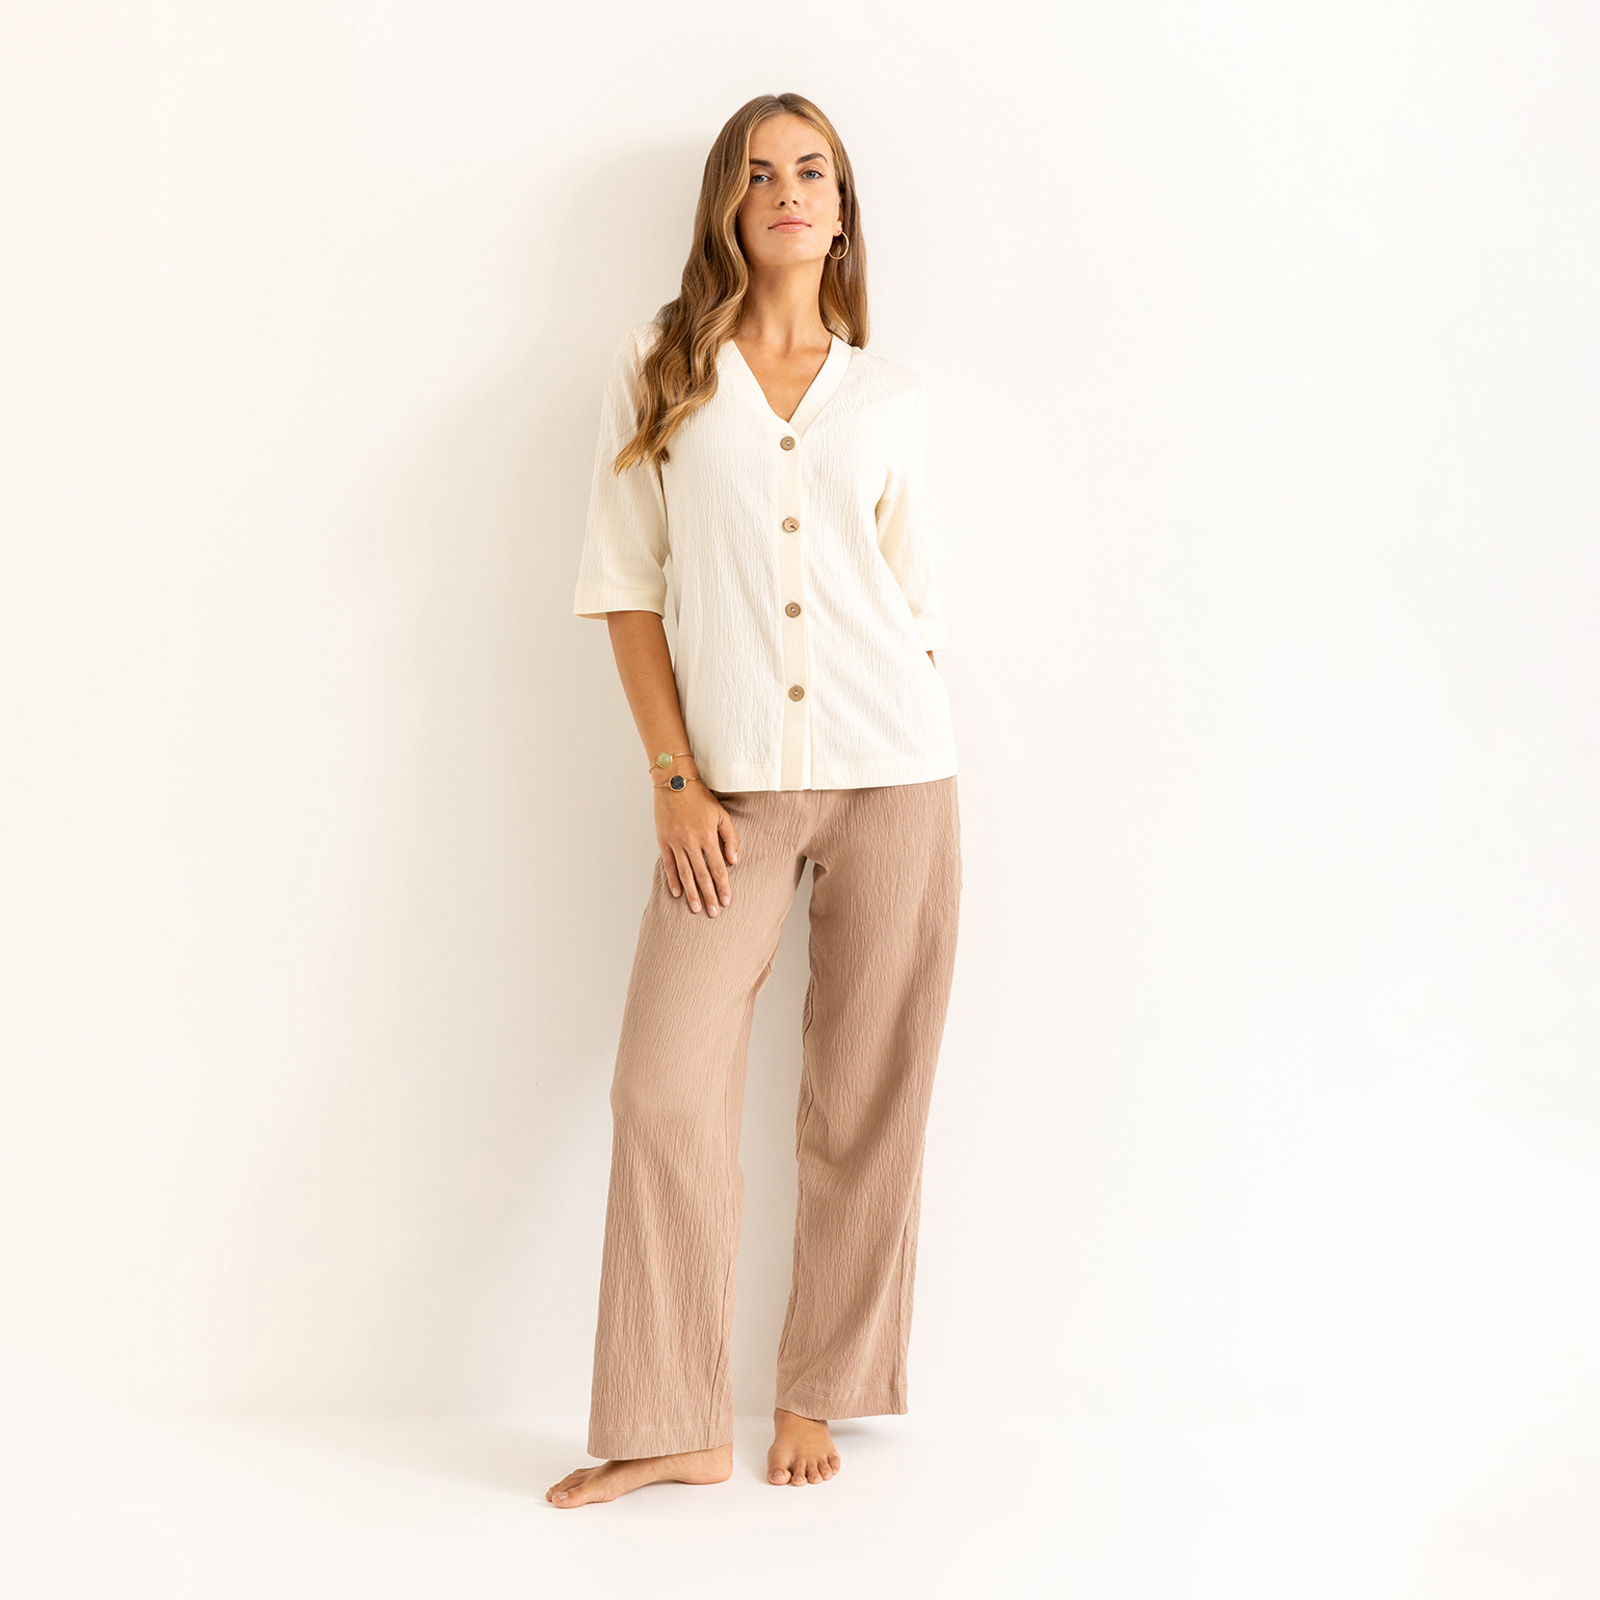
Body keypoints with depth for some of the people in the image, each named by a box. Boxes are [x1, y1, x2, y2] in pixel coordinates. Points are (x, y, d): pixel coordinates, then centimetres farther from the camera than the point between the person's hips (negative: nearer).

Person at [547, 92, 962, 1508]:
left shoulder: (890, 395, 11)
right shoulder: (661, 368, 7)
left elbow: (915, 596, 14)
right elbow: (626, 588, 4)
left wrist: (915, 776, 8)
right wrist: (675, 780, -4)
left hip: (895, 774, 1)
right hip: (734, 789, -1)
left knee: (865, 1100, 4)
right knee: (667, 1092, -7)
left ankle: (814, 1395, 19)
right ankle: (675, 1428, 5)